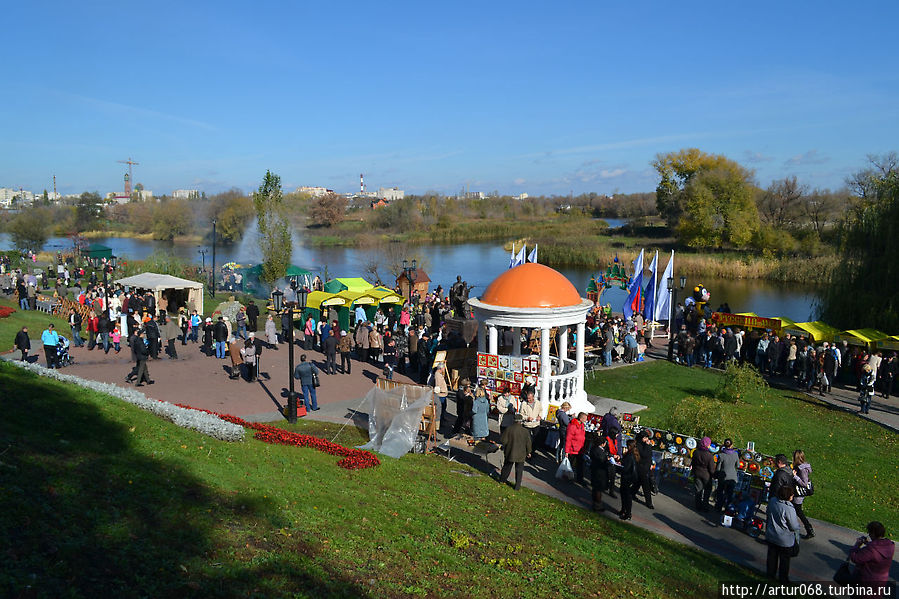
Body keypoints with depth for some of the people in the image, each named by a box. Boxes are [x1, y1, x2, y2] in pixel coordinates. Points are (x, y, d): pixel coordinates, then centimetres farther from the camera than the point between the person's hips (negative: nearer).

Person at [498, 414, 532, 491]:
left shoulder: (509, 429, -14)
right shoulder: (525, 431, -12)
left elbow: (503, 440, -11)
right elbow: (528, 443, -3)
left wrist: (505, 447, 10)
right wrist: (528, 452, 12)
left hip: (509, 453, 1)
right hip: (521, 455, -1)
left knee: (507, 467, 22)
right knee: (519, 470, 10)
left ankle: (502, 479, 39)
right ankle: (517, 486, 12)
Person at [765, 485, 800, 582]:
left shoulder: (772, 501, -12)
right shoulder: (789, 509, -31)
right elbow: (794, 527, -19)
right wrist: (797, 522, 2)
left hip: (771, 536, 5)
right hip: (785, 540, -5)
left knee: (772, 556, 22)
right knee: (784, 559, 17)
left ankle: (771, 574, 38)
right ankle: (783, 578, 33)